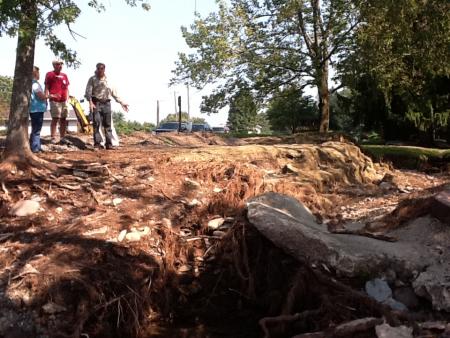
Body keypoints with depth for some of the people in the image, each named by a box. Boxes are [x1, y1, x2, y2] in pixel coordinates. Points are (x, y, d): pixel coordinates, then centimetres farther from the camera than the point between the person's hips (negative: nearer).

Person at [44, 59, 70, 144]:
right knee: (55, 119, -8)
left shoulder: (64, 75, 19)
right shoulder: (50, 74, 3)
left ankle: (62, 138, 14)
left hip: (64, 101, 6)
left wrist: (67, 98, 12)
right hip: (54, 101, -6)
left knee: (63, 119, 7)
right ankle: (53, 138, -4)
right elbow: (46, 87, 0)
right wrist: (47, 97, -10)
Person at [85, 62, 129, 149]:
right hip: (96, 104, -3)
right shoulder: (92, 79, 6)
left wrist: (121, 103, 13)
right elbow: (88, 92, -4)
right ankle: (97, 143, -8)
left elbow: (114, 93, 19)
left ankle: (109, 143, 4)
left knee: (108, 124, 2)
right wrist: (90, 102, -19)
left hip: (106, 104, 3)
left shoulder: (108, 80, 17)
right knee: (97, 124, -9)